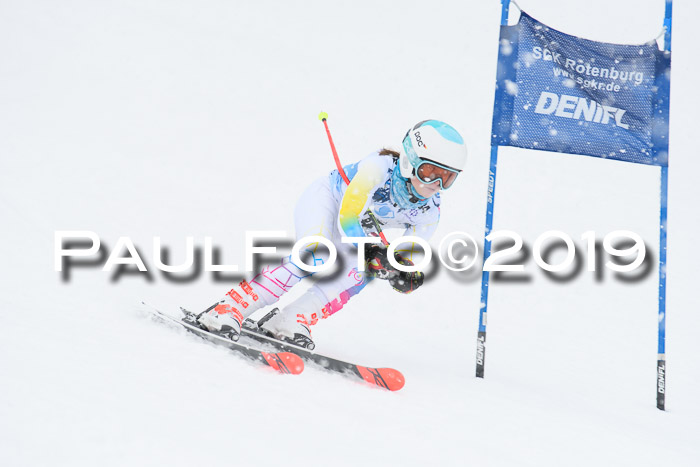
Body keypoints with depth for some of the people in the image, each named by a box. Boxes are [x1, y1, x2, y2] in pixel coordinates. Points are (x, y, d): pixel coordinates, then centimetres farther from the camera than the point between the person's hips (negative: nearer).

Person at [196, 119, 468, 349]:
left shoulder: (429, 213, -16)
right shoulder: (380, 168, -34)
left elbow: (409, 253, -5)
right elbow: (347, 219, -32)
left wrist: (408, 275, -26)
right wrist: (372, 253, -42)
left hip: (359, 232, 7)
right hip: (326, 201, -7)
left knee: (362, 273, -22)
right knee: (316, 257, -32)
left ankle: (292, 321, -19)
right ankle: (228, 311, -33)